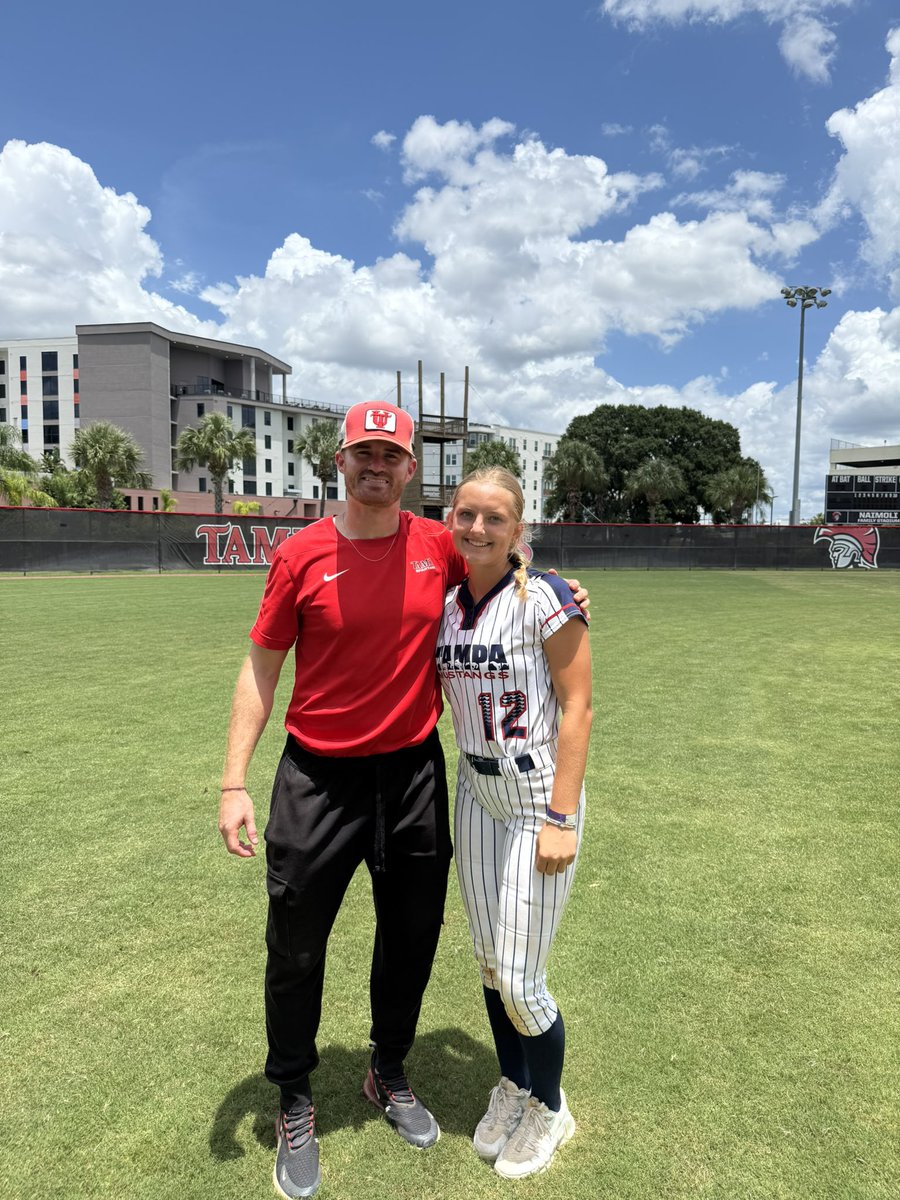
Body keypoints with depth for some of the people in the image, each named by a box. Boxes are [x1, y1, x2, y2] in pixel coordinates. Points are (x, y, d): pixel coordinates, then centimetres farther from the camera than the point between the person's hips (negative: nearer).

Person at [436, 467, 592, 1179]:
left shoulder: (545, 599, -16)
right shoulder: (447, 606, 3)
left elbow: (576, 706, -16)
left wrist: (560, 819, -18)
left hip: (540, 798, -6)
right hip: (475, 793, 6)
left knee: (519, 980, 2)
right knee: (489, 961, 17)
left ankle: (549, 1109, 33)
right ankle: (513, 1087, 44)